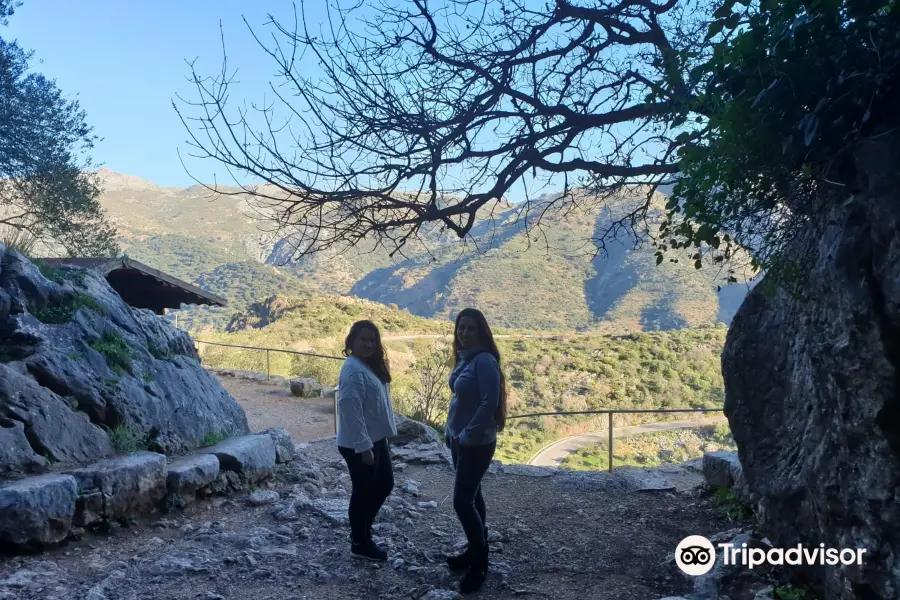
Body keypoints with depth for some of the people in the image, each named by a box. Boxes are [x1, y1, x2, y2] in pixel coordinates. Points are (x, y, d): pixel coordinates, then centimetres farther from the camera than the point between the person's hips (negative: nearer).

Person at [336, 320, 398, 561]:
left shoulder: (371, 365, 9)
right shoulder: (354, 370, -22)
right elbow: (351, 409, -26)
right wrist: (363, 446, -25)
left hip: (376, 439, 10)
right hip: (359, 445, -10)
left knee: (385, 485, 19)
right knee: (363, 492, 5)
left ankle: (362, 530, 35)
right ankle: (360, 543, 24)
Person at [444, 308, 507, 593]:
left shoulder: (485, 361, -19)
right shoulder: (464, 358, 7)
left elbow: (490, 403, -24)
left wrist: (468, 435, -20)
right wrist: (450, 431, 11)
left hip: (477, 444, -9)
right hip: (459, 440, 9)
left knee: (462, 501, -7)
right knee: (471, 496, 17)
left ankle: (480, 562, 9)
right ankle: (476, 550, 31)